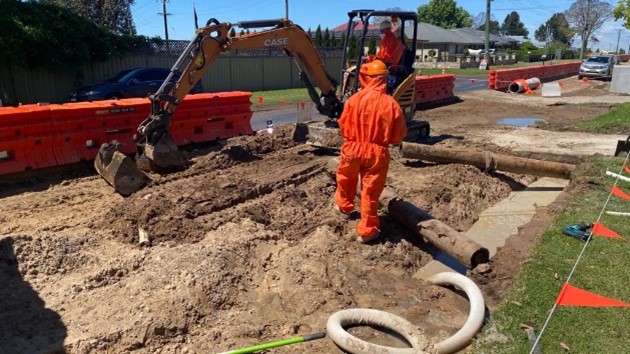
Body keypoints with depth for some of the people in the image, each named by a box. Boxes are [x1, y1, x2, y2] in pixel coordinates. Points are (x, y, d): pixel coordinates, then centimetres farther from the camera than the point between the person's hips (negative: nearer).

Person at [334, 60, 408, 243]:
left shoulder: (355, 99, -11)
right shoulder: (391, 104, -12)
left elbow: (343, 125, -1)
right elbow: (399, 134, -4)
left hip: (352, 149, 1)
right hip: (377, 153, -1)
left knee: (346, 179, 28)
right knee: (370, 192, 8)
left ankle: (344, 205, 53)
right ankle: (367, 231, 17)